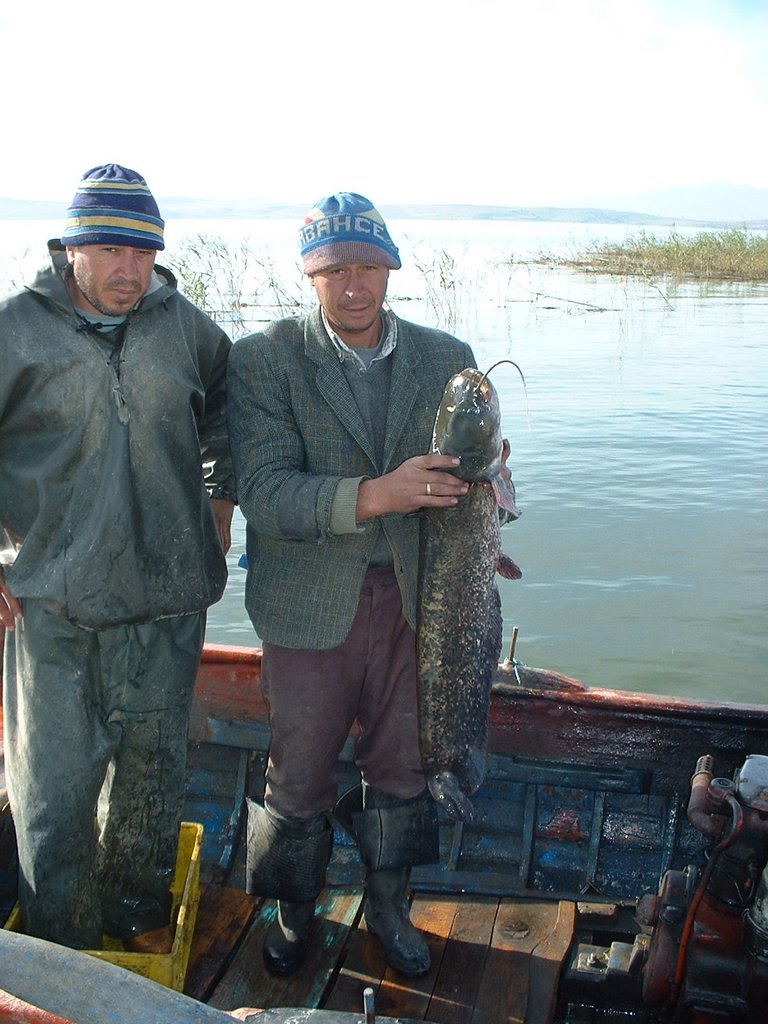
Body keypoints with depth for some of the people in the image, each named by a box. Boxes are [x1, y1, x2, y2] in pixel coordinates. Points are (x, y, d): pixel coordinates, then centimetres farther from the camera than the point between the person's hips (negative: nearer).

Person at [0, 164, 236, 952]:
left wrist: (220, 499, 16)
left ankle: (139, 911, 39)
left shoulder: (181, 325, 4)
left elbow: (225, 406, 23)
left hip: (168, 597, 3)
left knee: (152, 769, 17)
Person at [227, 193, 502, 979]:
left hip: (414, 599, 3)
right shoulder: (263, 361, -8)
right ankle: (294, 909, 39)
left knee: (403, 760, 16)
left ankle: (388, 906, 40)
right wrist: (375, 495, -33)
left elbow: (466, 473, 9)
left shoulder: (446, 359, 2)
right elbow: (263, 492, -20)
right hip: (311, 604, -2)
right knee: (300, 770, 12)